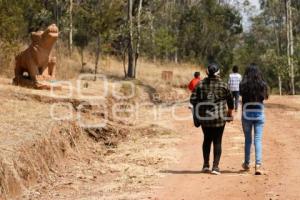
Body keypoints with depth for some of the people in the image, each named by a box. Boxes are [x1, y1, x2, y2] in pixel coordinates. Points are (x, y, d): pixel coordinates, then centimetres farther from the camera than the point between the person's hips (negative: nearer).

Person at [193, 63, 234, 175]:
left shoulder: (201, 85, -1)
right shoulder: (223, 85, -5)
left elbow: (196, 100, 0)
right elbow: (230, 100, 7)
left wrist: (197, 114, 12)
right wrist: (230, 111, 24)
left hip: (204, 116, 2)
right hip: (219, 117, -2)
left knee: (207, 140, 17)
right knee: (217, 141, 4)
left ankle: (206, 165, 19)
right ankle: (215, 167, -3)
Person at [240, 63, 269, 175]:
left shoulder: (243, 85, -9)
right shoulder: (262, 85, -4)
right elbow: (266, 97, 10)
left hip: (246, 115, 0)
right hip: (259, 114, 0)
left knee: (248, 139, 15)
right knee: (258, 140, -1)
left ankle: (247, 164, 27)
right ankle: (258, 164, -14)